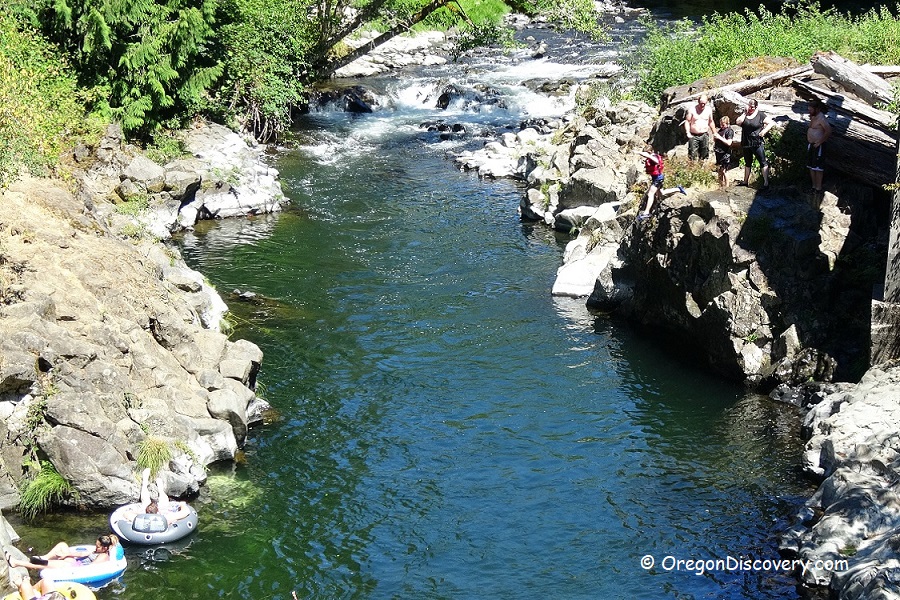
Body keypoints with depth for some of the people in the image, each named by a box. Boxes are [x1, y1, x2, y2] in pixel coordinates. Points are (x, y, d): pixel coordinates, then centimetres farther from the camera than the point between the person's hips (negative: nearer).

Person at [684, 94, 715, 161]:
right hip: (693, 135, -3)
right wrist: (688, 133, -16)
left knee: (705, 154, 4)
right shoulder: (692, 109, -6)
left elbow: (711, 122, 16)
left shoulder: (709, 109, 5)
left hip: (704, 135, 3)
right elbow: (687, 121, -4)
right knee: (692, 155, -8)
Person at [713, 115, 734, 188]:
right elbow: (716, 140, 23)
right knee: (719, 170, 13)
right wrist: (714, 137, 0)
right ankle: (720, 185, 24)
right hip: (718, 152, 8)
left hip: (725, 154, -8)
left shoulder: (729, 131, -10)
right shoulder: (720, 130, 13)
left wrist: (720, 137, -21)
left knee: (723, 171, -6)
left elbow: (729, 143, -19)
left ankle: (726, 186, 3)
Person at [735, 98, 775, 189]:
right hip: (746, 143, 6)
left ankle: (766, 183, -8)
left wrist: (764, 130, -17)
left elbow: (772, 123, -6)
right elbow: (738, 122, -8)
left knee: (763, 162, -6)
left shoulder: (760, 115, -4)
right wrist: (745, 113, -6)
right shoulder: (744, 115, 8)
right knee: (747, 163, 19)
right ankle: (746, 181, 31)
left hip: (757, 143, -6)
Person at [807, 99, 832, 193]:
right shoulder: (813, 116, 11)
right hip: (811, 145, 10)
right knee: (811, 166, 13)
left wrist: (819, 142, -22)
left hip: (818, 146, -10)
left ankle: (818, 188, -1)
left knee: (817, 167, -5)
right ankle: (814, 186, 21)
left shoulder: (821, 118, -18)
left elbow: (828, 131, -25)